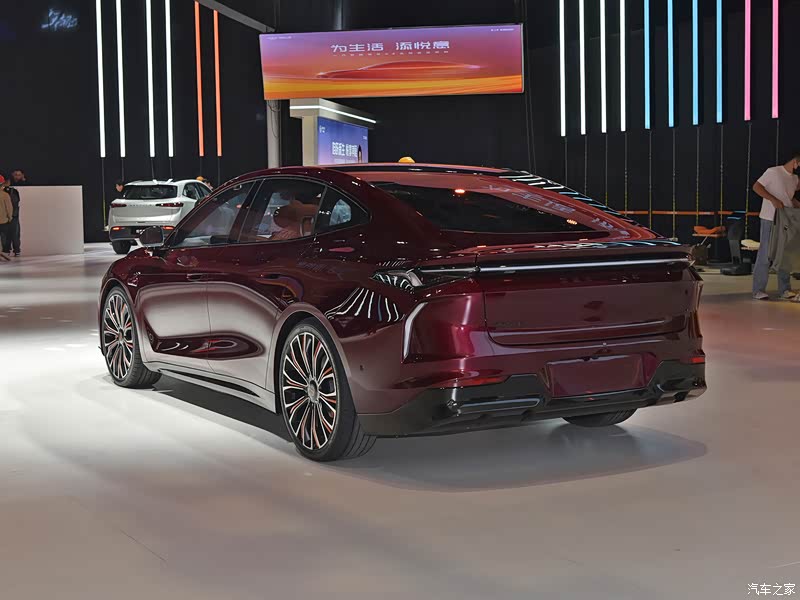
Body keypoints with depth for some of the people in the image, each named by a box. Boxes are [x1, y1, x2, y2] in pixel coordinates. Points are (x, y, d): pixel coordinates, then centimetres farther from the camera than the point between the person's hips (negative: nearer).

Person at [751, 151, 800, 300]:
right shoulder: (774, 172, -7)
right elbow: (756, 187, -13)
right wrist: (773, 199, -23)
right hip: (770, 219, -7)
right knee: (765, 254, -5)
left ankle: (784, 289, 15)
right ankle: (758, 290, -1)